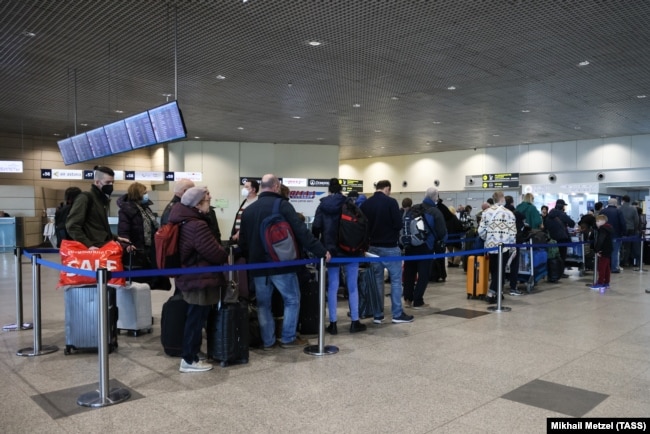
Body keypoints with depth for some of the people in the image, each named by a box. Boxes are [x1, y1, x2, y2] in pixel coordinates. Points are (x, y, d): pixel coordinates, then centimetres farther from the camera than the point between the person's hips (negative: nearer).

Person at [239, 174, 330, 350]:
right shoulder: (282, 205, -8)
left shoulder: (248, 210, 8)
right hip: (281, 264, -4)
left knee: (263, 303, 13)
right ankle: (288, 338, 14)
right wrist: (320, 250, -12)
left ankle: (268, 341, 18)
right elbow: (301, 231, -14)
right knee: (292, 299, 11)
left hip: (258, 265, 5)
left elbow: (243, 241, 12)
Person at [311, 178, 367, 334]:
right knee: (352, 286, 6)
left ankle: (333, 324, 8)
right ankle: (355, 322, 10)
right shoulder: (349, 203, -2)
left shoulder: (322, 205, 1)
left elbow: (316, 228, -2)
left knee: (332, 287, 6)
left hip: (331, 250, 1)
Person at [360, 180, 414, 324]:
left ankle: (377, 315, 13)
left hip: (373, 246, 5)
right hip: (390, 246, -5)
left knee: (377, 280, 10)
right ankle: (397, 314, 8)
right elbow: (398, 224, -14)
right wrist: (394, 233, 7)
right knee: (396, 279, 5)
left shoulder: (365, 204, 3)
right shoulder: (391, 202, -11)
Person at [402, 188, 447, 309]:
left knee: (409, 272, 14)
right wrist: (442, 239, 9)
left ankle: (408, 299, 19)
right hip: (426, 247, -4)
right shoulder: (436, 212, -10)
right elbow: (442, 232, -13)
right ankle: (418, 302, 7)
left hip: (410, 245, 4)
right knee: (423, 274, 5)